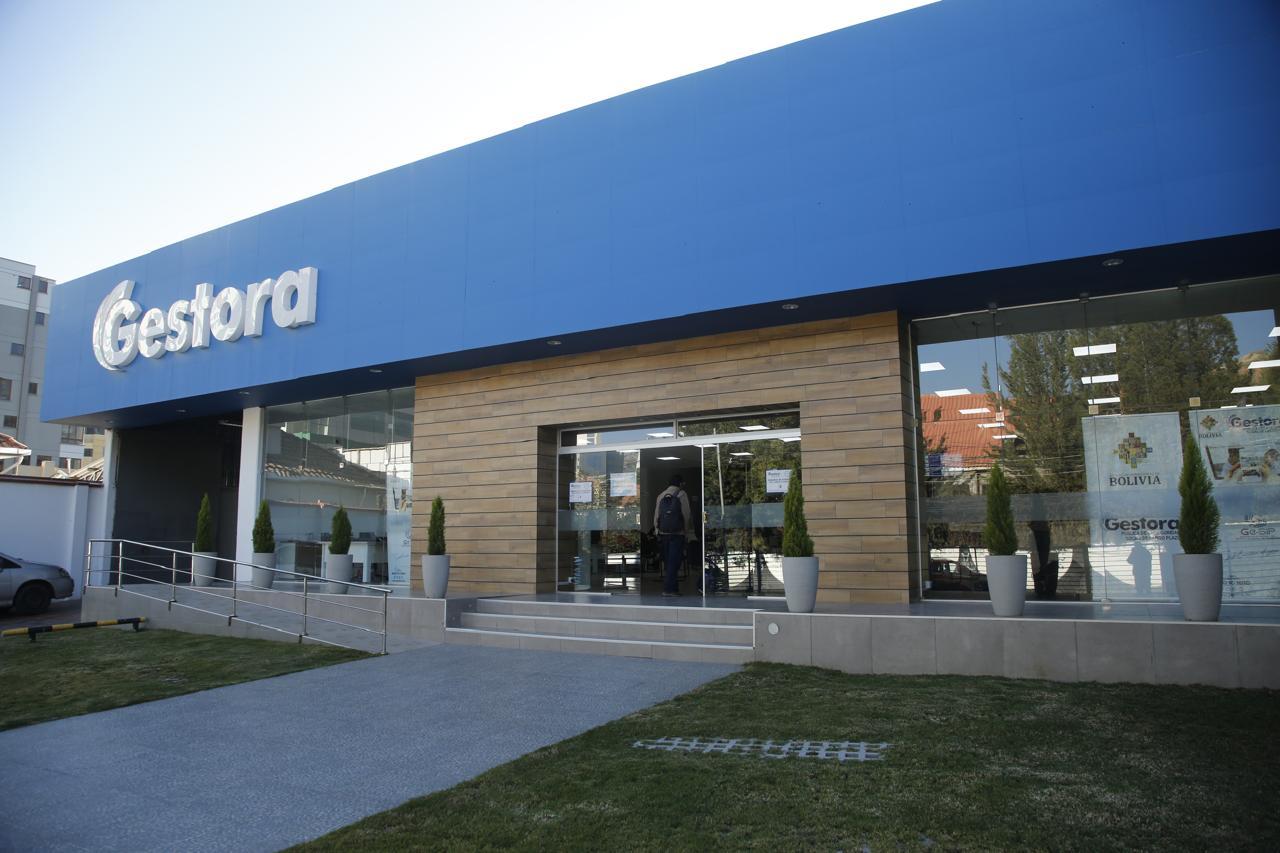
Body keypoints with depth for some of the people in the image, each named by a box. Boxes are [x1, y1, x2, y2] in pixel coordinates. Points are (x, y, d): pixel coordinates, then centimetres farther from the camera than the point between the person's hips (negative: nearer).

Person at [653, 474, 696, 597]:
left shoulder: (661, 495, 11)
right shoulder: (682, 494, -2)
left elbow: (656, 515, 9)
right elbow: (686, 515, -6)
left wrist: (657, 531, 13)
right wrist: (687, 533, -1)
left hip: (663, 533, 5)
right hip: (677, 533, -5)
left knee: (667, 561, 13)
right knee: (674, 561, -3)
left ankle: (670, 586, 19)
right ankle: (669, 589, -7)